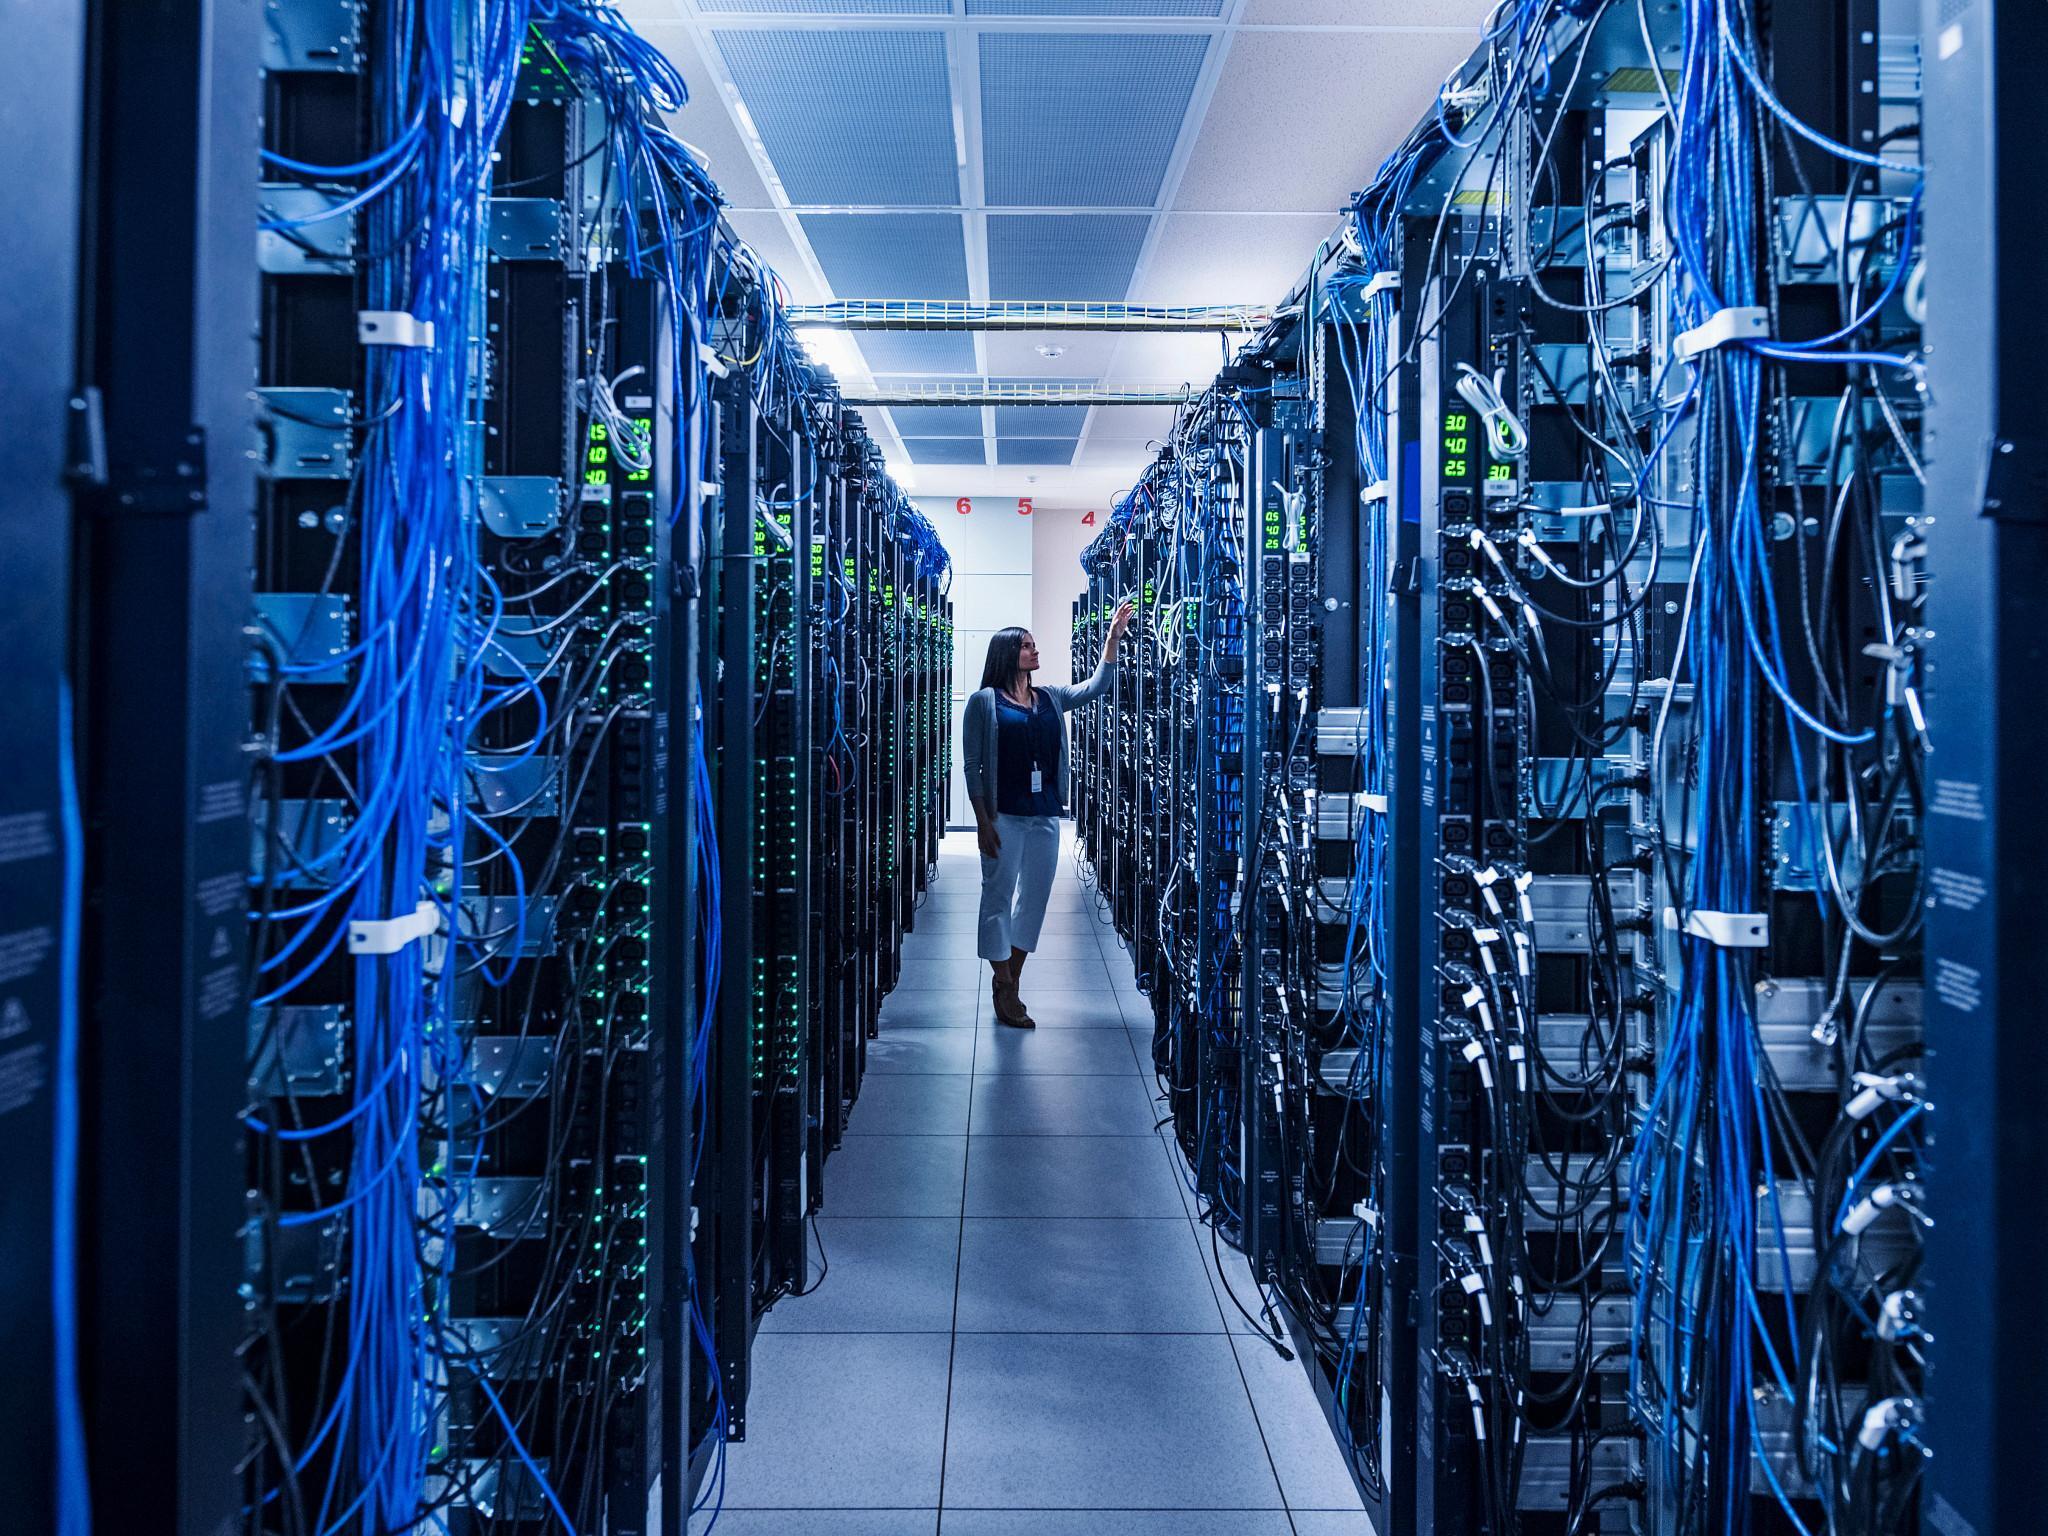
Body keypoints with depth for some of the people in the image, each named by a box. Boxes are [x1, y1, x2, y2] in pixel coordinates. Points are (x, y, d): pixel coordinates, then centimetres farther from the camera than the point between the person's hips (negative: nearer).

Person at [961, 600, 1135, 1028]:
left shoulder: (1050, 697, 12)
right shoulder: (985, 701, -3)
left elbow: (1095, 687, 8)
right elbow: (972, 765, -5)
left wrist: (1113, 637, 0)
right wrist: (982, 821, -11)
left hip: (1045, 815, 6)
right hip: (1004, 815, -6)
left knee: (1035, 897, 10)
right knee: (999, 896, 0)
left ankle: (1011, 981, 21)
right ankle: (1004, 988, 8)